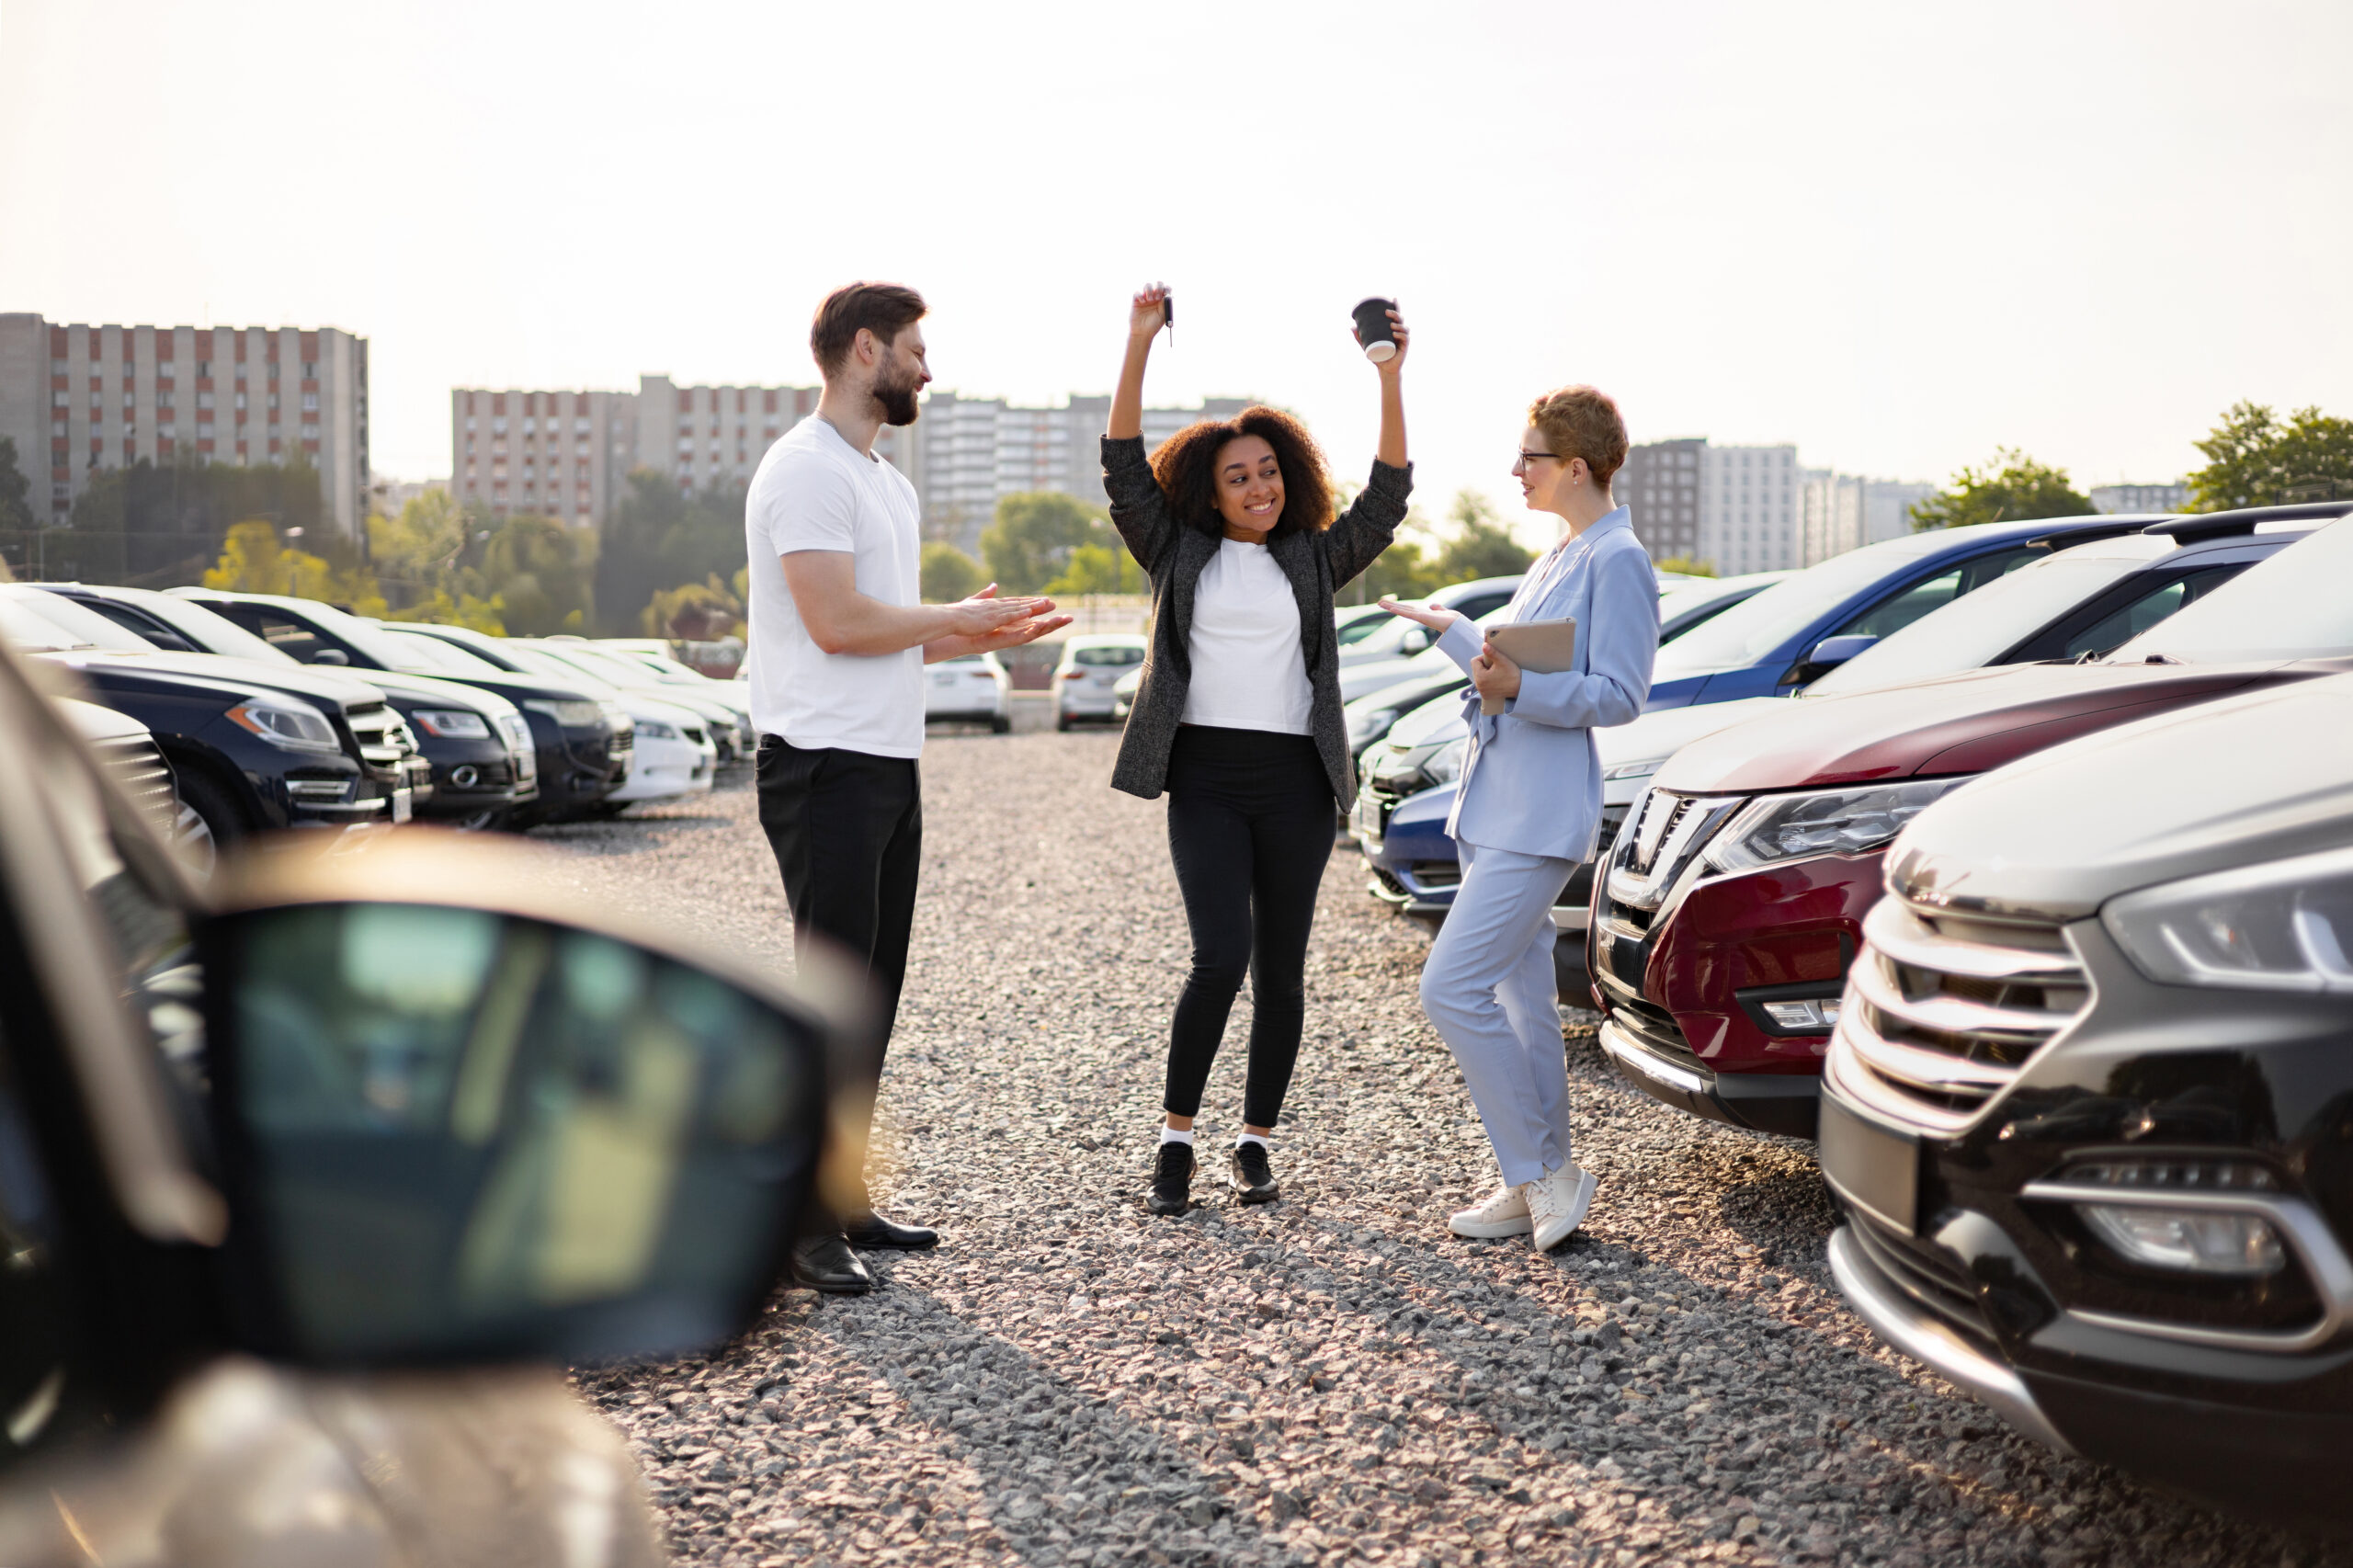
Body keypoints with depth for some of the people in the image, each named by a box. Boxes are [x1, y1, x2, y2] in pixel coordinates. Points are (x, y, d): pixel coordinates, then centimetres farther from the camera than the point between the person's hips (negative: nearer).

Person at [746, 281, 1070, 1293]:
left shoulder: (883, 481, 21)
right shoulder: (806, 470, -11)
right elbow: (839, 623, -21)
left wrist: (985, 638, 11)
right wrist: (956, 618, -7)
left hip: (890, 765, 10)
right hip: (826, 767, -10)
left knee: (873, 991, 12)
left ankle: (843, 1199, 21)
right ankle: (799, 1221, -1)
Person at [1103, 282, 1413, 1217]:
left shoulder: (1314, 561, 12)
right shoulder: (1180, 554, 9)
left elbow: (1386, 498, 0)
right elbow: (1124, 468, -1)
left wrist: (1390, 377, -10)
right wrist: (1139, 344, -10)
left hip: (1296, 781, 2)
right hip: (1204, 778, -2)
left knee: (1281, 967, 6)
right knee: (1221, 956, -14)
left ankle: (1257, 1140, 18)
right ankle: (1175, 1139, 1)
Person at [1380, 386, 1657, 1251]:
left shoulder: (1619, 561, -11)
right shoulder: (1559, 557, 18)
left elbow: (1618, 694, -16)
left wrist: (1519, 688, -28)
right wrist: (1452, 631, 39)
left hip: (1542, 815, -10)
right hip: (1496, 806, 10)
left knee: (1452, 988, -14)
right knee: (1520, 997, 12)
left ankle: (1546, 1173, -2)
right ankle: (1536, 1185, 20)